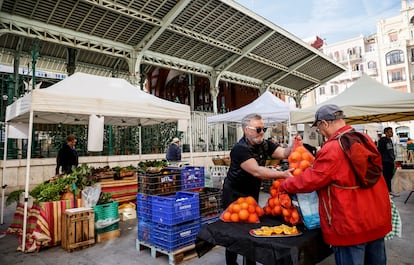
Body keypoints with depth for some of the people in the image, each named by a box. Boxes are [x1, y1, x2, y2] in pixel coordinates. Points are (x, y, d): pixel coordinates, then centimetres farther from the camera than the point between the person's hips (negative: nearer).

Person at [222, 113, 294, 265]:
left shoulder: (265, 145, -3)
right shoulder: (240, 149, -26)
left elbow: (284, 153, -14)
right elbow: (256, 171, -35)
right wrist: (282, 174, -40)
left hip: (252, 194, 7)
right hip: (234, 196, -7)